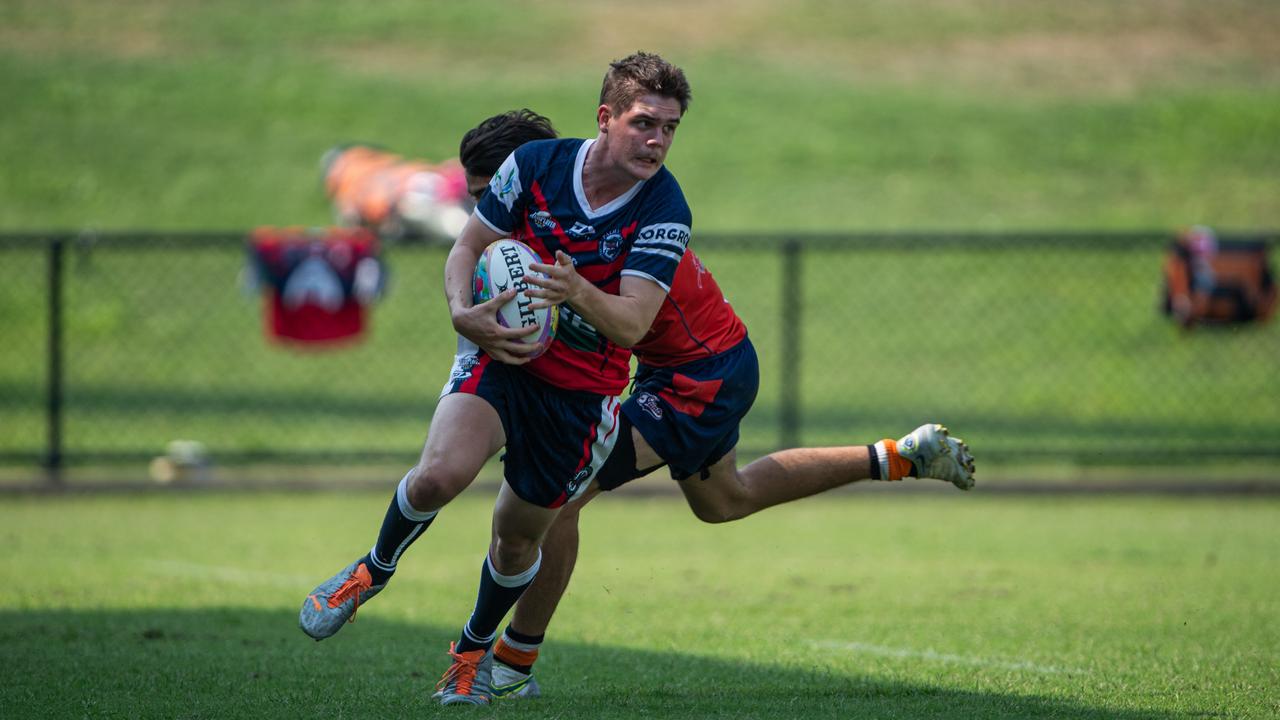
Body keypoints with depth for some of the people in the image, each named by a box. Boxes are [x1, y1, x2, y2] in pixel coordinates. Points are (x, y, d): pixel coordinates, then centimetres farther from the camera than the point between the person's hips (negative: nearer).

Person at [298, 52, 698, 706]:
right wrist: (464, 310, -21)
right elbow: (467, 247, 0)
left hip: (583, 385, 0)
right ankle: (374, 570, 6)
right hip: (501, 351, 0)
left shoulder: (665, 210, -16)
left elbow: (634, 321, -23)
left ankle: (474, 650, 39)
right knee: (441, 473, -25)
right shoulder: (535, 163, -11)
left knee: (518, 536, 9)